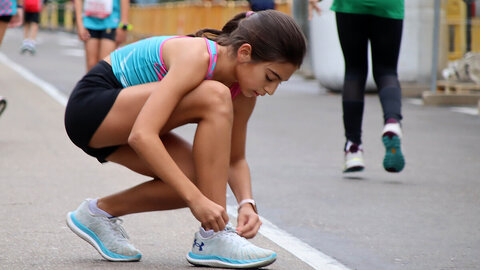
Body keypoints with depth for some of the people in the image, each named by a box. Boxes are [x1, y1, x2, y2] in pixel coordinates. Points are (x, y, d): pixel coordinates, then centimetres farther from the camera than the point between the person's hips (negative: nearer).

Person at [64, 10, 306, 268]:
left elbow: (235, 160, 7)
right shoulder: (196, 57, -29)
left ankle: (101, 211, 9)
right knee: (214, 98, -26)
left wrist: (246, 204, -13)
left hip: (117, 124, 9)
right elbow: (142, 136, -36)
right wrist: (196, 199, -37)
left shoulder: (241, 93, -4)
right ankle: (212, 239, -23)